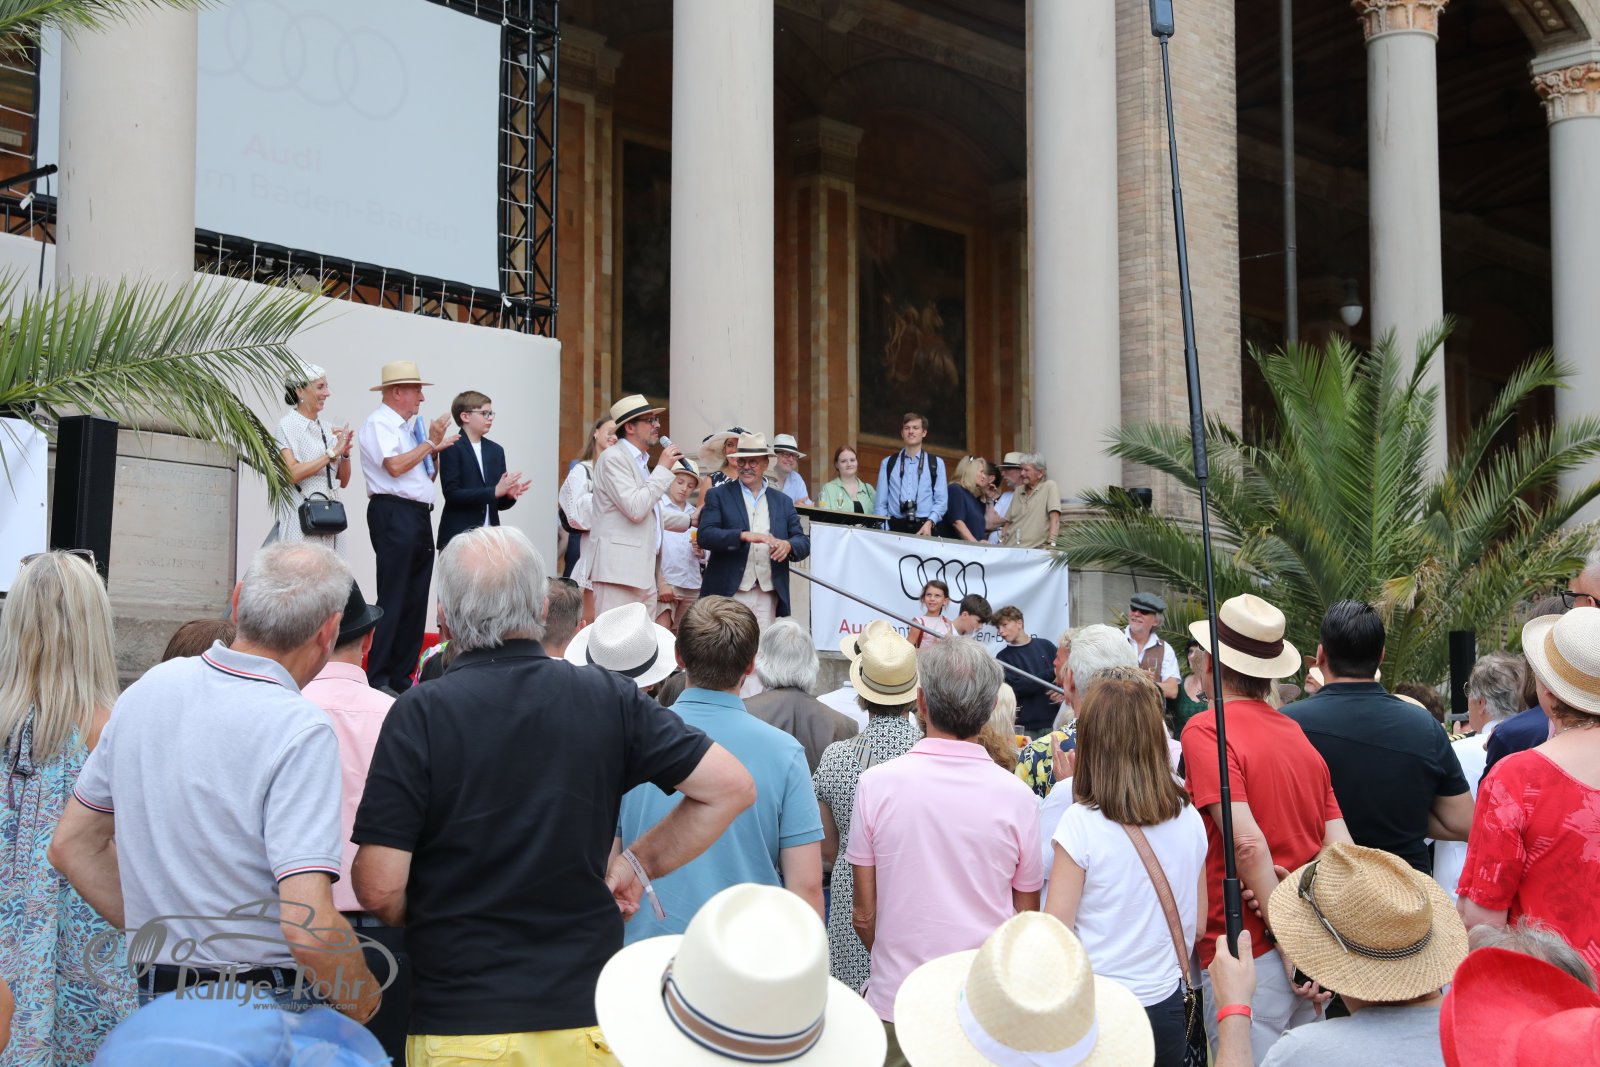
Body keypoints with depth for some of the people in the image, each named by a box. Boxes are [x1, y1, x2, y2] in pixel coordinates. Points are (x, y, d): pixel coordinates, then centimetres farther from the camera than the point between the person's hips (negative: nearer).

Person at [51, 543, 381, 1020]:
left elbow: (71, 845, 14)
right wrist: (364, 1001, -8)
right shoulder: (301, 731, -18)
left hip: (156, 999, 7)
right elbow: (308, 927, -25)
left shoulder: (146, 689, 4)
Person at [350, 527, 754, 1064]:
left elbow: (379, 888, -13)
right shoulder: (607, 698, -3)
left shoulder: (419, 713, -11)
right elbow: (732, 786, -2)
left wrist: (426, 920, 9)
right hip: (589, 1013, 2)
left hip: (459, 1022, -2)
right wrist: (641, 864, 7)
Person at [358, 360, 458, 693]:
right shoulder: (379, 423, -5)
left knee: (416, 601, 9)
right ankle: (377, 680, -7)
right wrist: (429, 443, -9)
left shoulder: (411, 426, 20)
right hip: (394, 514, -9)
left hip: (419, 517, 9)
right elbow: (395, 466, -19)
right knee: (393, 601, -10)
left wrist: (435, 450, 6)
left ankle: (401, 678, 14)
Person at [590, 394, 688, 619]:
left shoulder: (640, 461, 22)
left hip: (642, 573, 10)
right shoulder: (614, 458, -7)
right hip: (619, 569, -10)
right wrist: (662, 468, -10)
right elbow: (635, 509, -18)